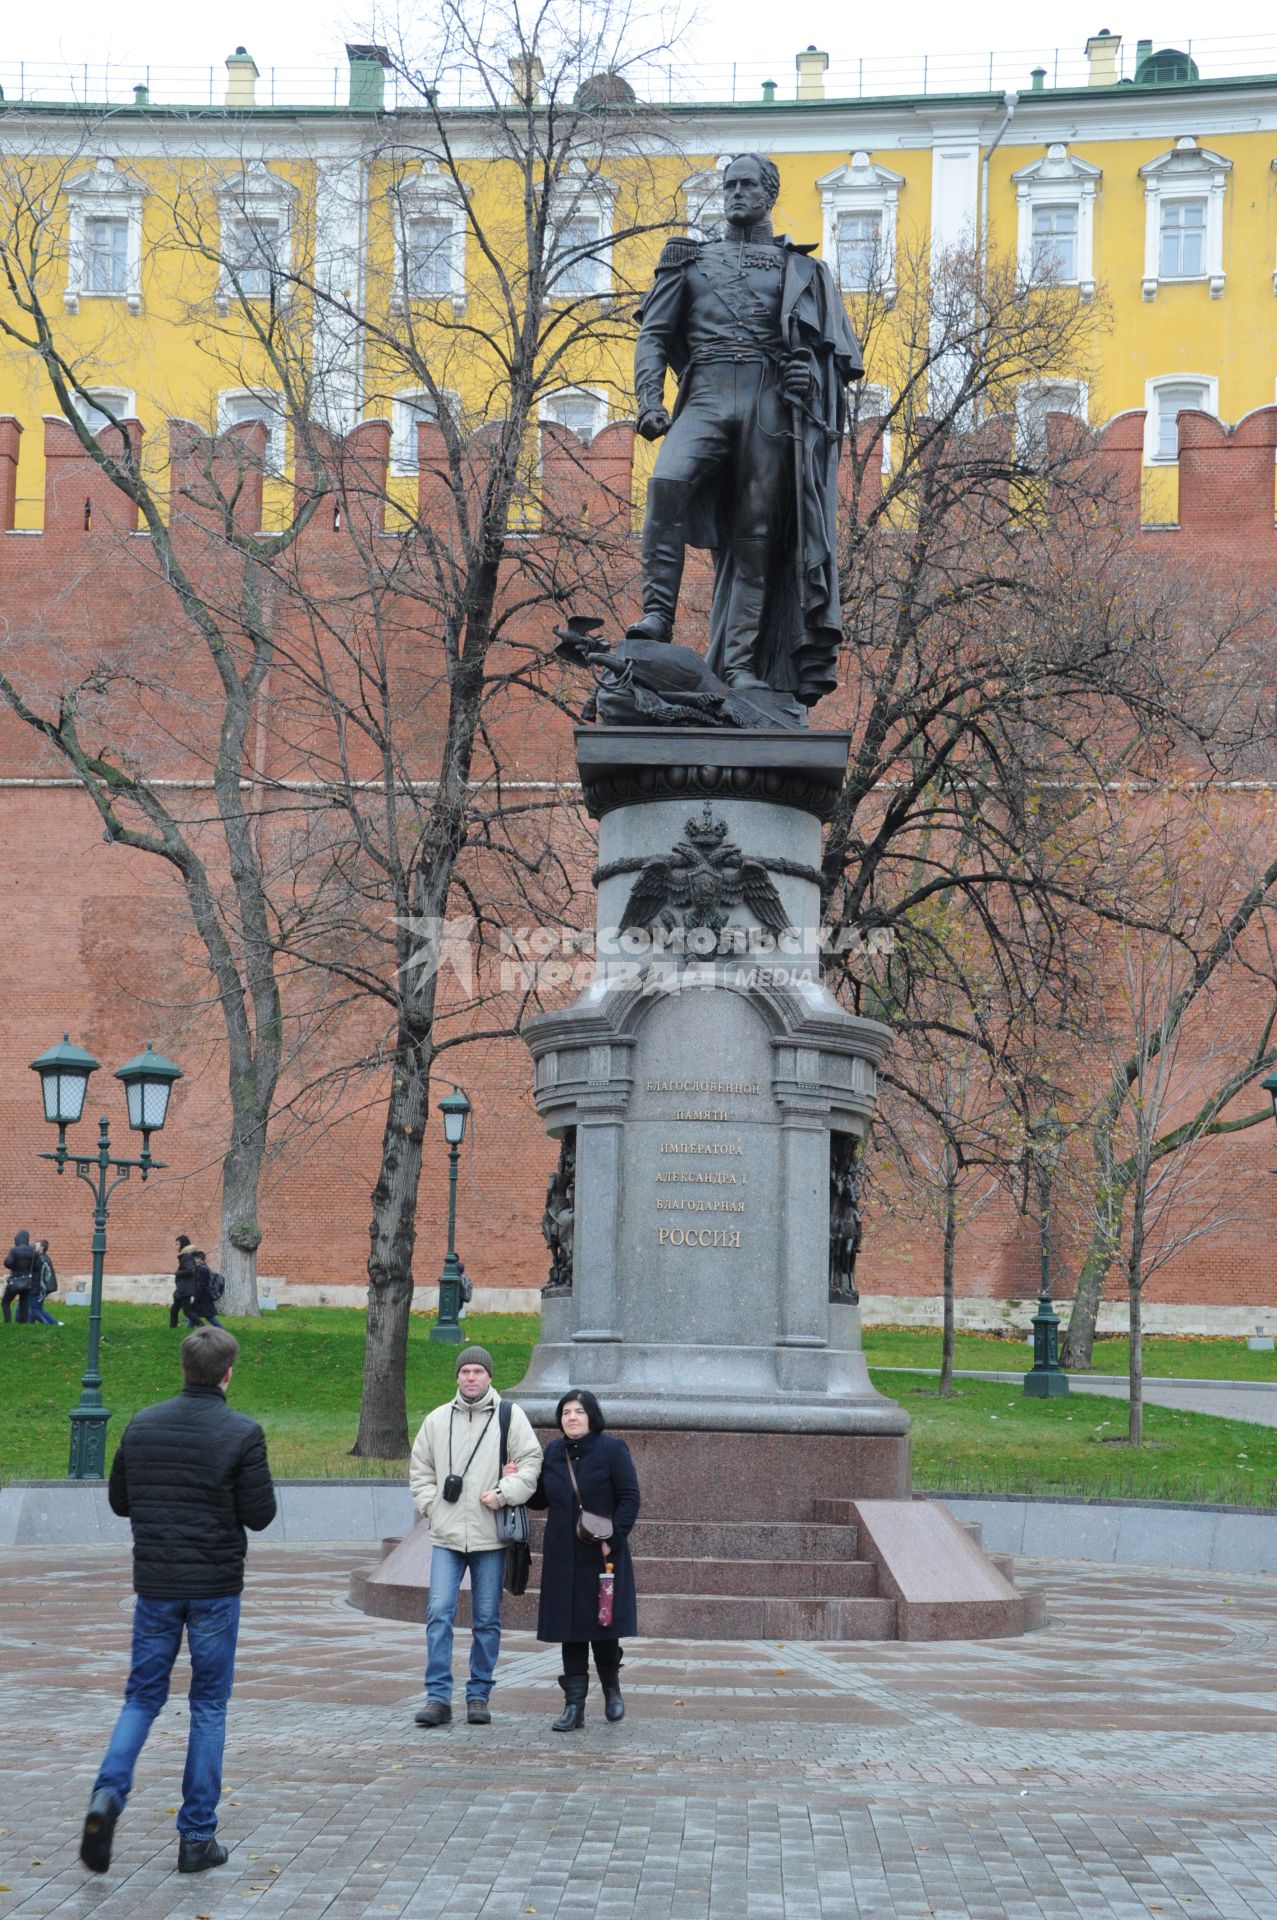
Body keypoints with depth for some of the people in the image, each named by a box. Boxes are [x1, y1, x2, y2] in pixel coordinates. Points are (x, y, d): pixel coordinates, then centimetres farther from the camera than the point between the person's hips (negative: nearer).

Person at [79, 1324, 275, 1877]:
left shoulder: (141, 1425, 2)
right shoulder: (242, 1433, -11)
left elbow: (118, 1500, 9)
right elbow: (260, 1515, -10)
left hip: (155, 1583, 3)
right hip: (216, 1587, -3)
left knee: (143, 1695, 14)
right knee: (209, 1705, 7)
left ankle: (109, 1793, -11)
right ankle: (197, 1836, 9)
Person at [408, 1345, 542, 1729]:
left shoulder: (510, 1416, 1)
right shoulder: (437, 1420, 9)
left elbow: (531, 1462, -2)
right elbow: (420, 1470, 16)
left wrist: (504, 1494, -14)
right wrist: (431, 1505, 2)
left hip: (491, 1537, -1)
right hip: (446, 1537, 1)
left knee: (487, 1620, 5)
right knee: (439, 1613, -7)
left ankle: (479, 1695, 15)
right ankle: (438, 1697, -5)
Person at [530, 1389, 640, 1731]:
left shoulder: (612, 1449, -5)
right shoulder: (553, 1452, 9)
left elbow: (629, 1498, -7)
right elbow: (541, 1498, 15)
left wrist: (613, 1538, -16)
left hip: (603, 1554, -4)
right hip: (563, 1558, 4)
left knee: (603, 1626, 1)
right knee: (569, 1631, 3)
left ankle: (611, 1688, 28)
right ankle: (574, 1706, 6)